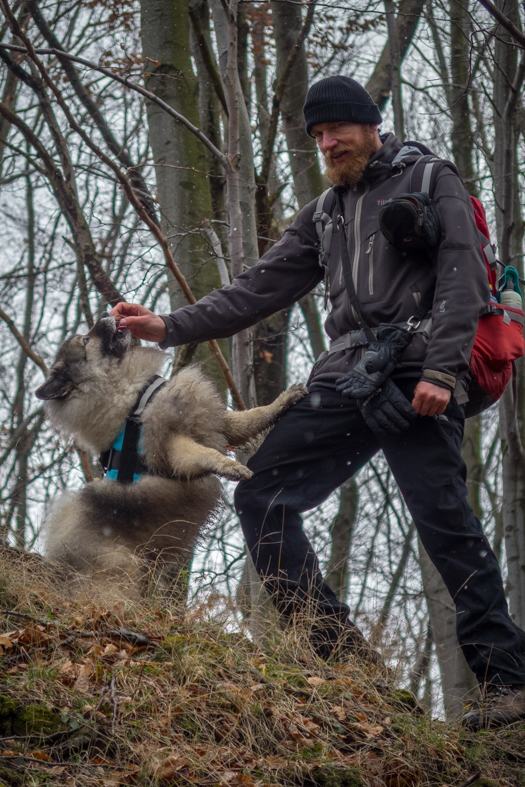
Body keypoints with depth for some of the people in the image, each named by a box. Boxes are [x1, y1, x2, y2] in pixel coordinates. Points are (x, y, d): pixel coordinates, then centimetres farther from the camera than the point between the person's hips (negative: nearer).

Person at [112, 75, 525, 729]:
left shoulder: (430, 182, 6)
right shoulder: (325, 214, 25)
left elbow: (463, 277, -6)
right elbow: (262, 287, 21)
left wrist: (441, 370, -18)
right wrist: (171, 327, 10)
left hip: (415, 380, -7)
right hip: (345, 381, 7)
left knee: (445, 521, -15)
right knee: (260, 494, -3)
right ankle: (336, 650, -7)